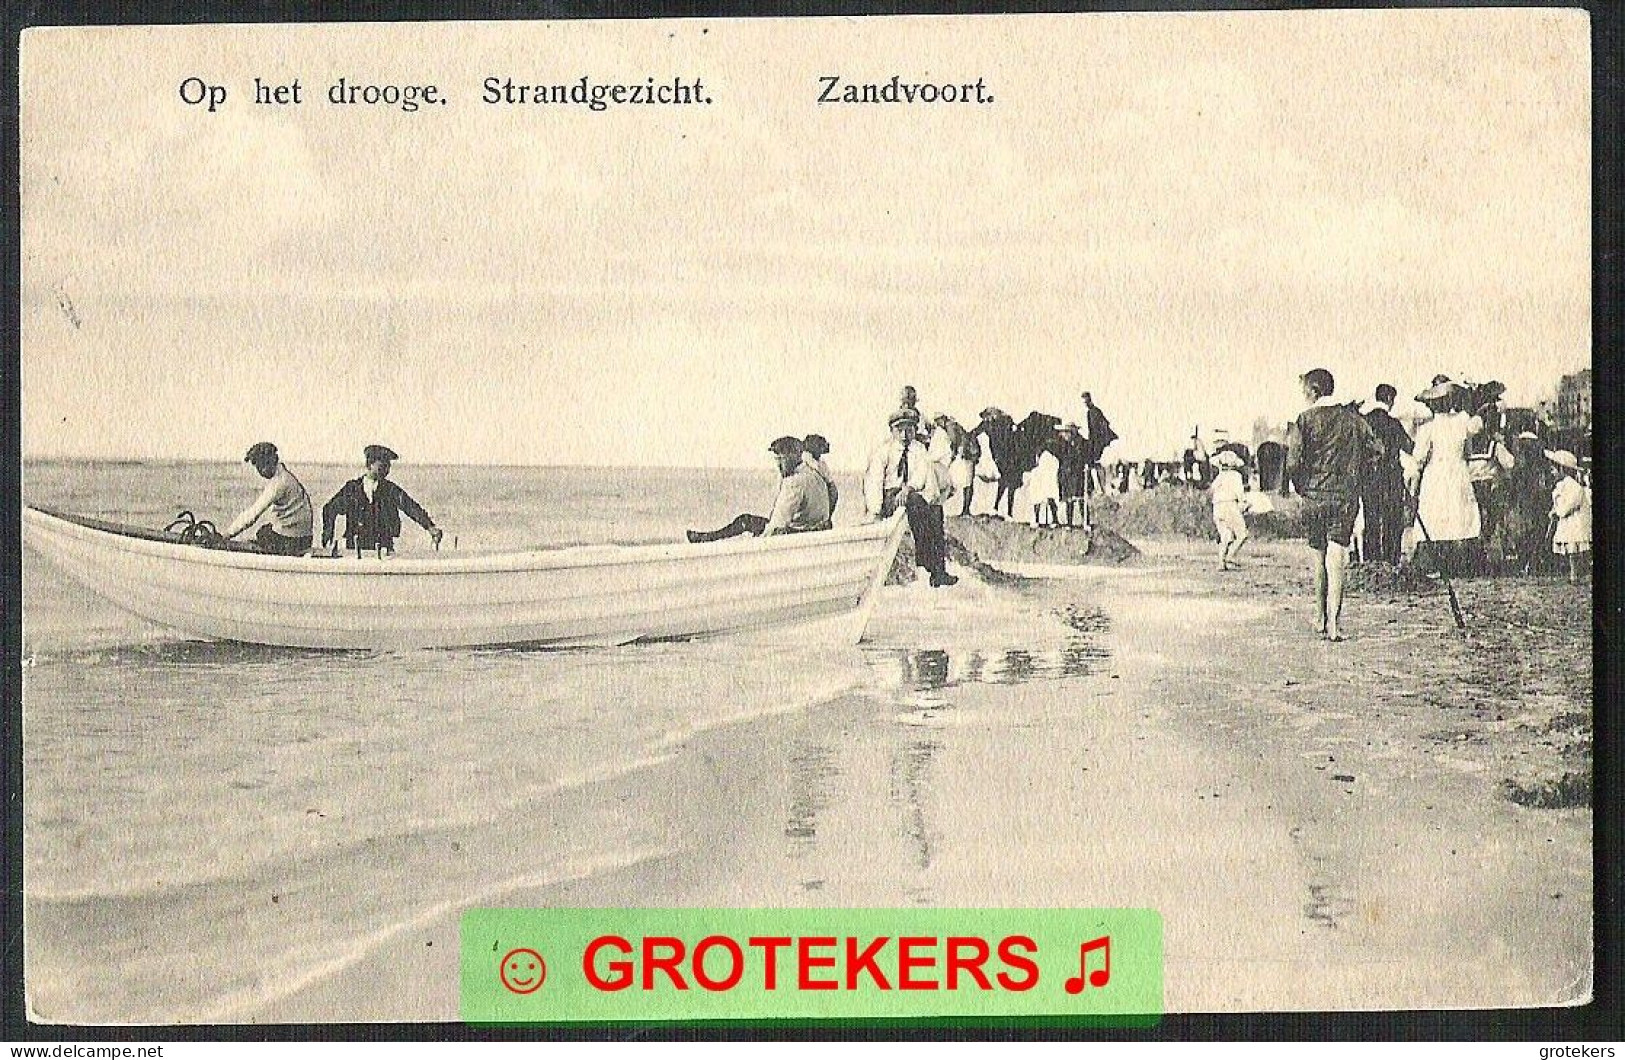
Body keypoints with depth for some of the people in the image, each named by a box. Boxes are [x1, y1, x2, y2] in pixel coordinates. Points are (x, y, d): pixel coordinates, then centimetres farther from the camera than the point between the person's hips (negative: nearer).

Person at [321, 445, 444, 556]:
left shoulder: (390, 490, 8)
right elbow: (330, 509, 16)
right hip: (355, 549, 0)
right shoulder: (352, 488, 10)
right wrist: (328, 537, 8)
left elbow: (411, 508, -3)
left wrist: (430, 527, -17)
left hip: (382, 548, 0)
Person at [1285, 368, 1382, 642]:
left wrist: (1300, 487, 7)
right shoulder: (1353, 418, 5)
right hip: (1346, 495, 1)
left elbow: (1293, 462, -9)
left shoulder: (1305, 419, -3)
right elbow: (1375, 451, 7)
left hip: (1313, 496, -1)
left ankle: (1322, 619, 20)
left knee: (1319, 557, 13)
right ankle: (1334, 622, -16)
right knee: (1337, 557, -5)